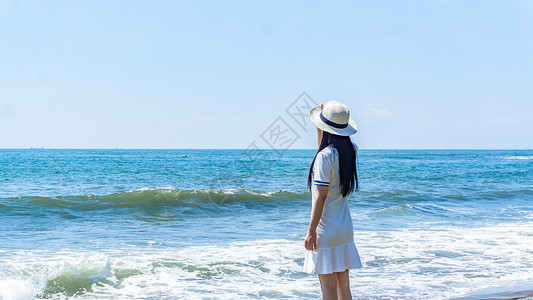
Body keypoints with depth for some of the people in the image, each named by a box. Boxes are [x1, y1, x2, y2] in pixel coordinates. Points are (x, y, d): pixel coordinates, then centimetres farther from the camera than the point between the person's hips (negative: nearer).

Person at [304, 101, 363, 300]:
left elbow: (321, 197, -19)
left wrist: (311, 230, -16)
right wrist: (321, 121, 22)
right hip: (345, 228, 8)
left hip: (326, 230, -8)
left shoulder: (325, 156, -17)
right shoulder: (351, 151, 4)